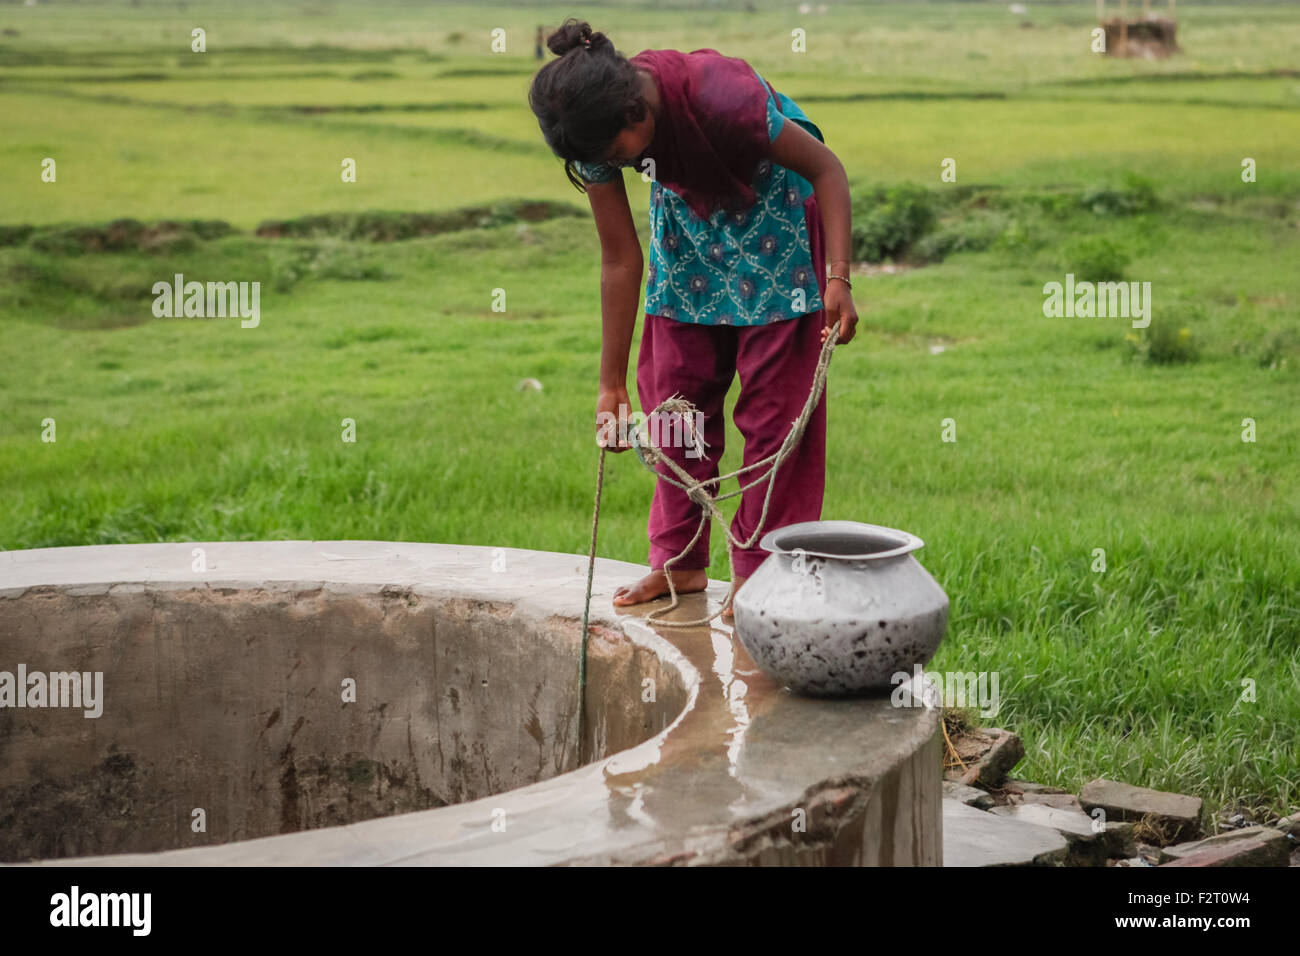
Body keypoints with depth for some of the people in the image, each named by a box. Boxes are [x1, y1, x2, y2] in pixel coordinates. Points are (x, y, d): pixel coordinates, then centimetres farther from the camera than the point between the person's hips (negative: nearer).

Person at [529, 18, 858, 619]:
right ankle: (680, 560, 16)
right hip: (689, 219, 5)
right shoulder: (598, 128, -22)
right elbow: (620, 260, -12)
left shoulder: (718, 95, -39)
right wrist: (611, 384, -9)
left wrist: (838, 278, -35)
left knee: (771, 401, -5)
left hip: (775, 214, -5)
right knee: (674, 393, 4)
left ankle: (759, 575, 3)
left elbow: (826, 168, -25)